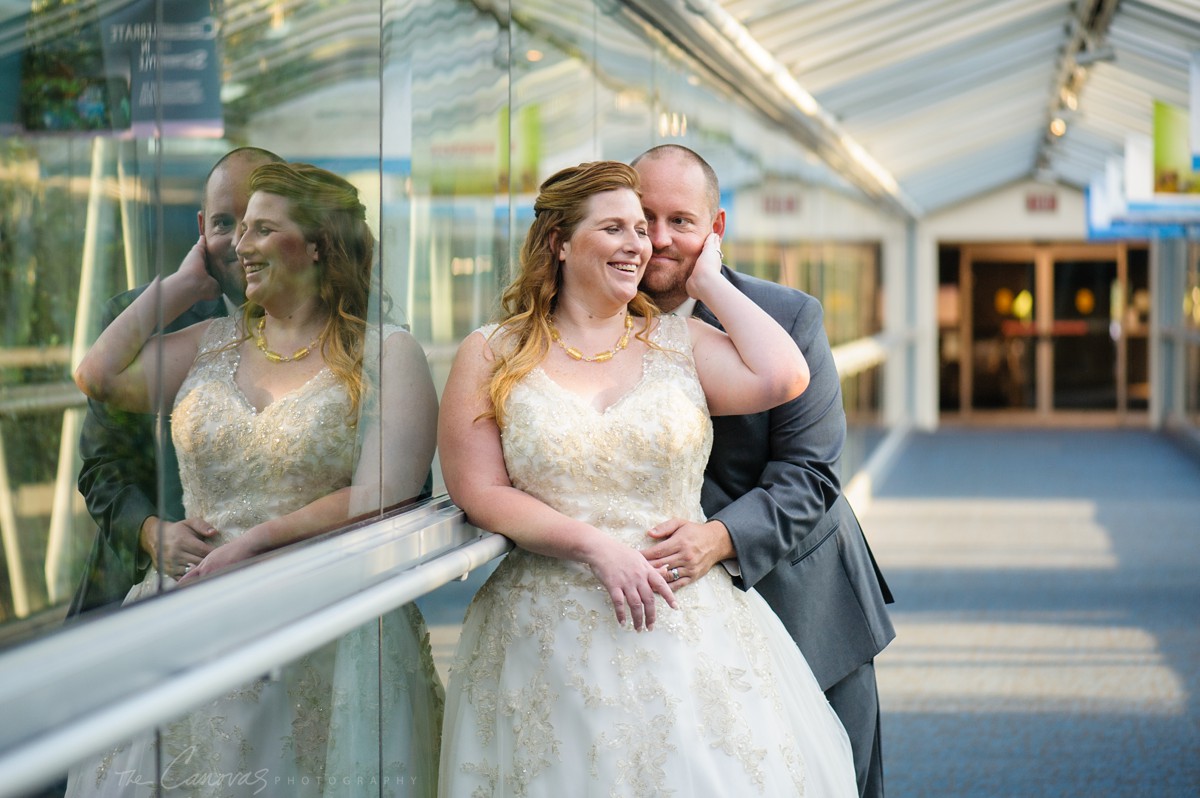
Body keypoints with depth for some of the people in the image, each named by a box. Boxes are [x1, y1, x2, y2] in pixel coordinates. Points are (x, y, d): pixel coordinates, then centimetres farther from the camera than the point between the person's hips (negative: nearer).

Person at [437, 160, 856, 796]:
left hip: (690, 620, 2)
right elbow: (481, 493, -3)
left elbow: (782, 377, -10)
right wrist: (594, 546, -14)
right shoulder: (491, 356, 3)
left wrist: (709, 282, 1)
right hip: (550, 641, -1)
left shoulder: (679, 344, 7)